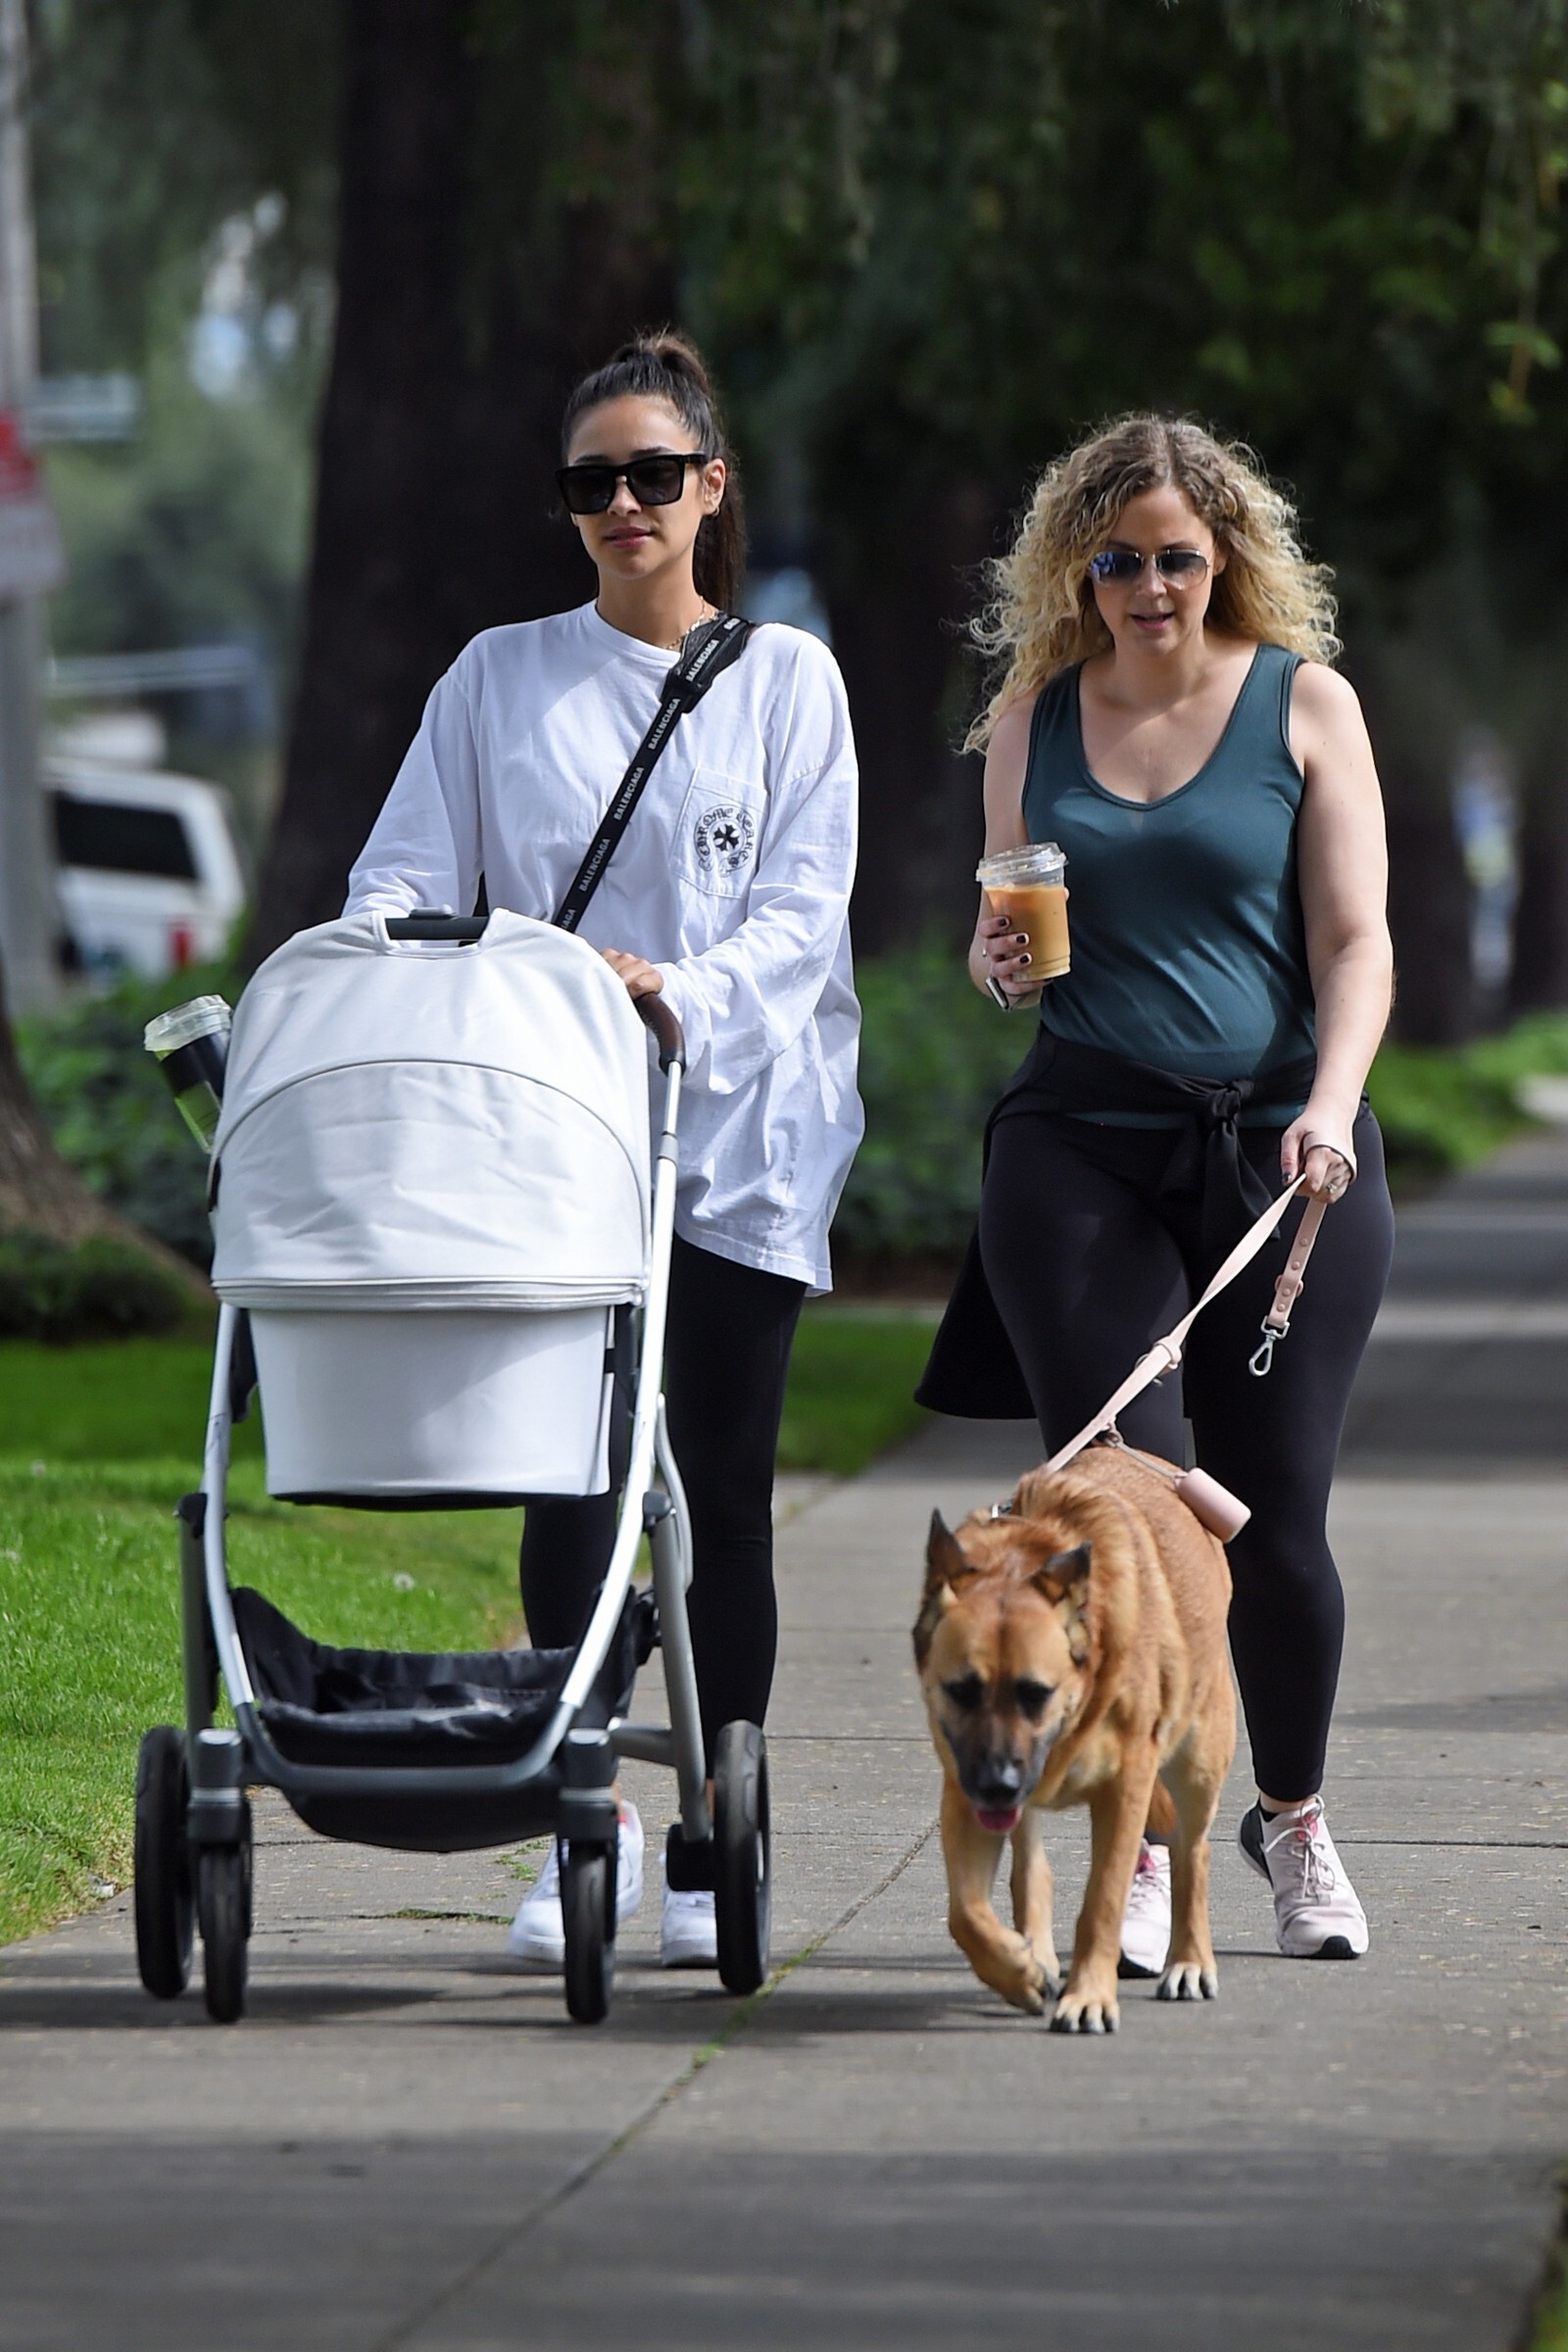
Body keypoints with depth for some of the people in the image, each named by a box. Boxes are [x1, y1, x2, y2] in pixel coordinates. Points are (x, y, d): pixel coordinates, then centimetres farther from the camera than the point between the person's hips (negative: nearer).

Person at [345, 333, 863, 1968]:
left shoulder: (783, 679, 5)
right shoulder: (500, 679, 10)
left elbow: (803, 908, -4)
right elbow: (404, 878, 5)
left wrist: (682, 991, -22)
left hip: (734, 1132, -1)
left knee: (720, 1489, 0)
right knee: (568, 1480, -5)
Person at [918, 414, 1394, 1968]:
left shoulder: (1303, 705, 3)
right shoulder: (1035, 715, 10)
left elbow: (1354, 940, -2)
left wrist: (1330, 1101, -19)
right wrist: (998, 957, -6)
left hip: (1279, 1154, -1)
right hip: (1085, 1152, 1)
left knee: (1273, 1519, 0)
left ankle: (1293, 1819, 25)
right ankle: (1134, 1850, 0)